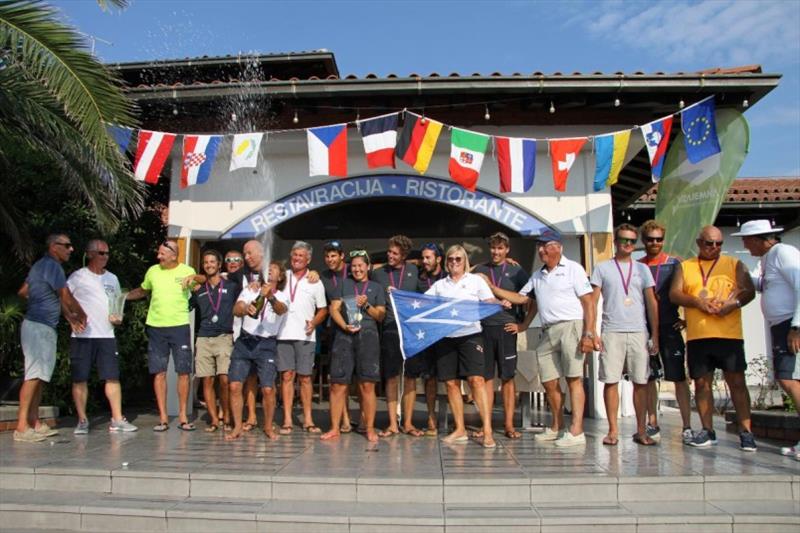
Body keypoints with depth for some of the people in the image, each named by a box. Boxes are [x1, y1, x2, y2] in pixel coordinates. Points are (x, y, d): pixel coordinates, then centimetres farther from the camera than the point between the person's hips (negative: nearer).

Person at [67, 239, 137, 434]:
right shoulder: (78, 277, 0)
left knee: (113, 377, 0)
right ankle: (82, 421, 13)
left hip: (106, 335, 4)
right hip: (82, 336, -3)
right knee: (80, 379, 2)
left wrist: (118, 316, 5)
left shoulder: (112, 278, 14)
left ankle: (117, 420, 4)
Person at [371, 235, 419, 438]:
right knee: (391, 377, 3)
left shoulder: (414, 270, 7)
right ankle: (393, 424, 11)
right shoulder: (377, 273, 9)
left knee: (410, 376, 5)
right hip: (390, 330, 0)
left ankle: (408, 422, 14)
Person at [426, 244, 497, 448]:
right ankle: (460, 430, 12)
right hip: (445, 337, 3)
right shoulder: (439, 285, 17)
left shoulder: (475, 280, 9)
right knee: (451, 383, 3)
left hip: (470, 334, -3)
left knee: (476, 379, -14)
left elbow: (491, 303, 4)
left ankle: (487, 430, -12)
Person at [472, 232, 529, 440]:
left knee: (508, 377, 2)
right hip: (483, 328, 1)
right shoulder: (479, 271, 10)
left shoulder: (516, 271, 7)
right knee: (486, 377, 3)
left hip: (506, 329, -1)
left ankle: (509, 425, 8)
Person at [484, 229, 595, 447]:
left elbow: (588, 302, -5)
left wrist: (589, 333, -14)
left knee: (574, 379, -6)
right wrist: (491, 288, 12)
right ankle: (557, 427, 24)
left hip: (571, 326, -6)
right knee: (549, 382, 8)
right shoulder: (537, 276, 20)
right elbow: (522, 298, 19)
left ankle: (576, 431, -3)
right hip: (548, 331, 6)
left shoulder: (573, 269, 0)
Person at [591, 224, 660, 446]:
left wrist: (655, 335, 4)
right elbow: (593, 302, 4)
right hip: (611, 332, -2)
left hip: (638, 332, 2)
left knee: (641, 382, 3)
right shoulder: (602, 268, 8)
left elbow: (651, 303, 11)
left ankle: (641, 431, 12)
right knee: (611, 381, -1)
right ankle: (613, 430, 7)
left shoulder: (642, 269, 13)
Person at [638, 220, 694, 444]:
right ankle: (653, 424, 17)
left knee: (679, 377, -2)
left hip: (670, 326, -2)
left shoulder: (673, 263, 3)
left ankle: (687, 426, 4)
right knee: (648, 377, 7)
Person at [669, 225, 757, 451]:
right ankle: (707, 431, 15)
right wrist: (697, 302, -13)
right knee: (701, 383, 5)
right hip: (696, 336, 1)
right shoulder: (685, 267, 14)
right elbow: (674, 294, 4)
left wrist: (733, 303, -17)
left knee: (737, 382, -3)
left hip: (729, 334, -1)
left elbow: (749, 290, 2)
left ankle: (745, 432, 5)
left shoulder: (734, 264, 13)